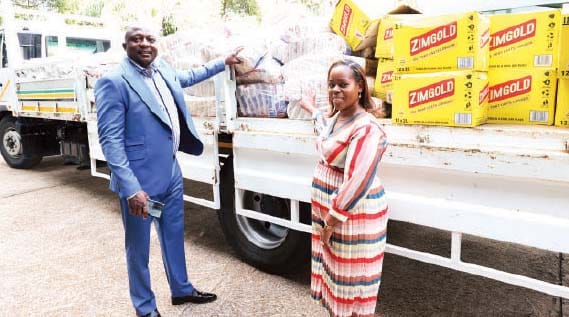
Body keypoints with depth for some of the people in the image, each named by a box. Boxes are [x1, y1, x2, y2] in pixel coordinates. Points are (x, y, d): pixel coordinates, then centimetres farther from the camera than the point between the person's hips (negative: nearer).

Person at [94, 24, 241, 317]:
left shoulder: (163, 70, 6)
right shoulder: (113, 82, -17)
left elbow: (189, 76, 29)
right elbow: (110, 140, -21)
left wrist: (224, 62, 34)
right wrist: (131, 188, -27)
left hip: (172, 173, 8)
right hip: (140, 182, -7)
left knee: (174, 237, 22)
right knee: (138, 247, 11)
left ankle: (181, 290, 43)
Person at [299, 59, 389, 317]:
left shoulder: (366, 128, -24)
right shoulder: (337, 116, 5)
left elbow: (357, 182, -27)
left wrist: (333, 219, -21)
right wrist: (311, 109, 44)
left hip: (353, 213, -9)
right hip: (328, 208, 9)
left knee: (353, 277, 7)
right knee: (335, 267, 23)